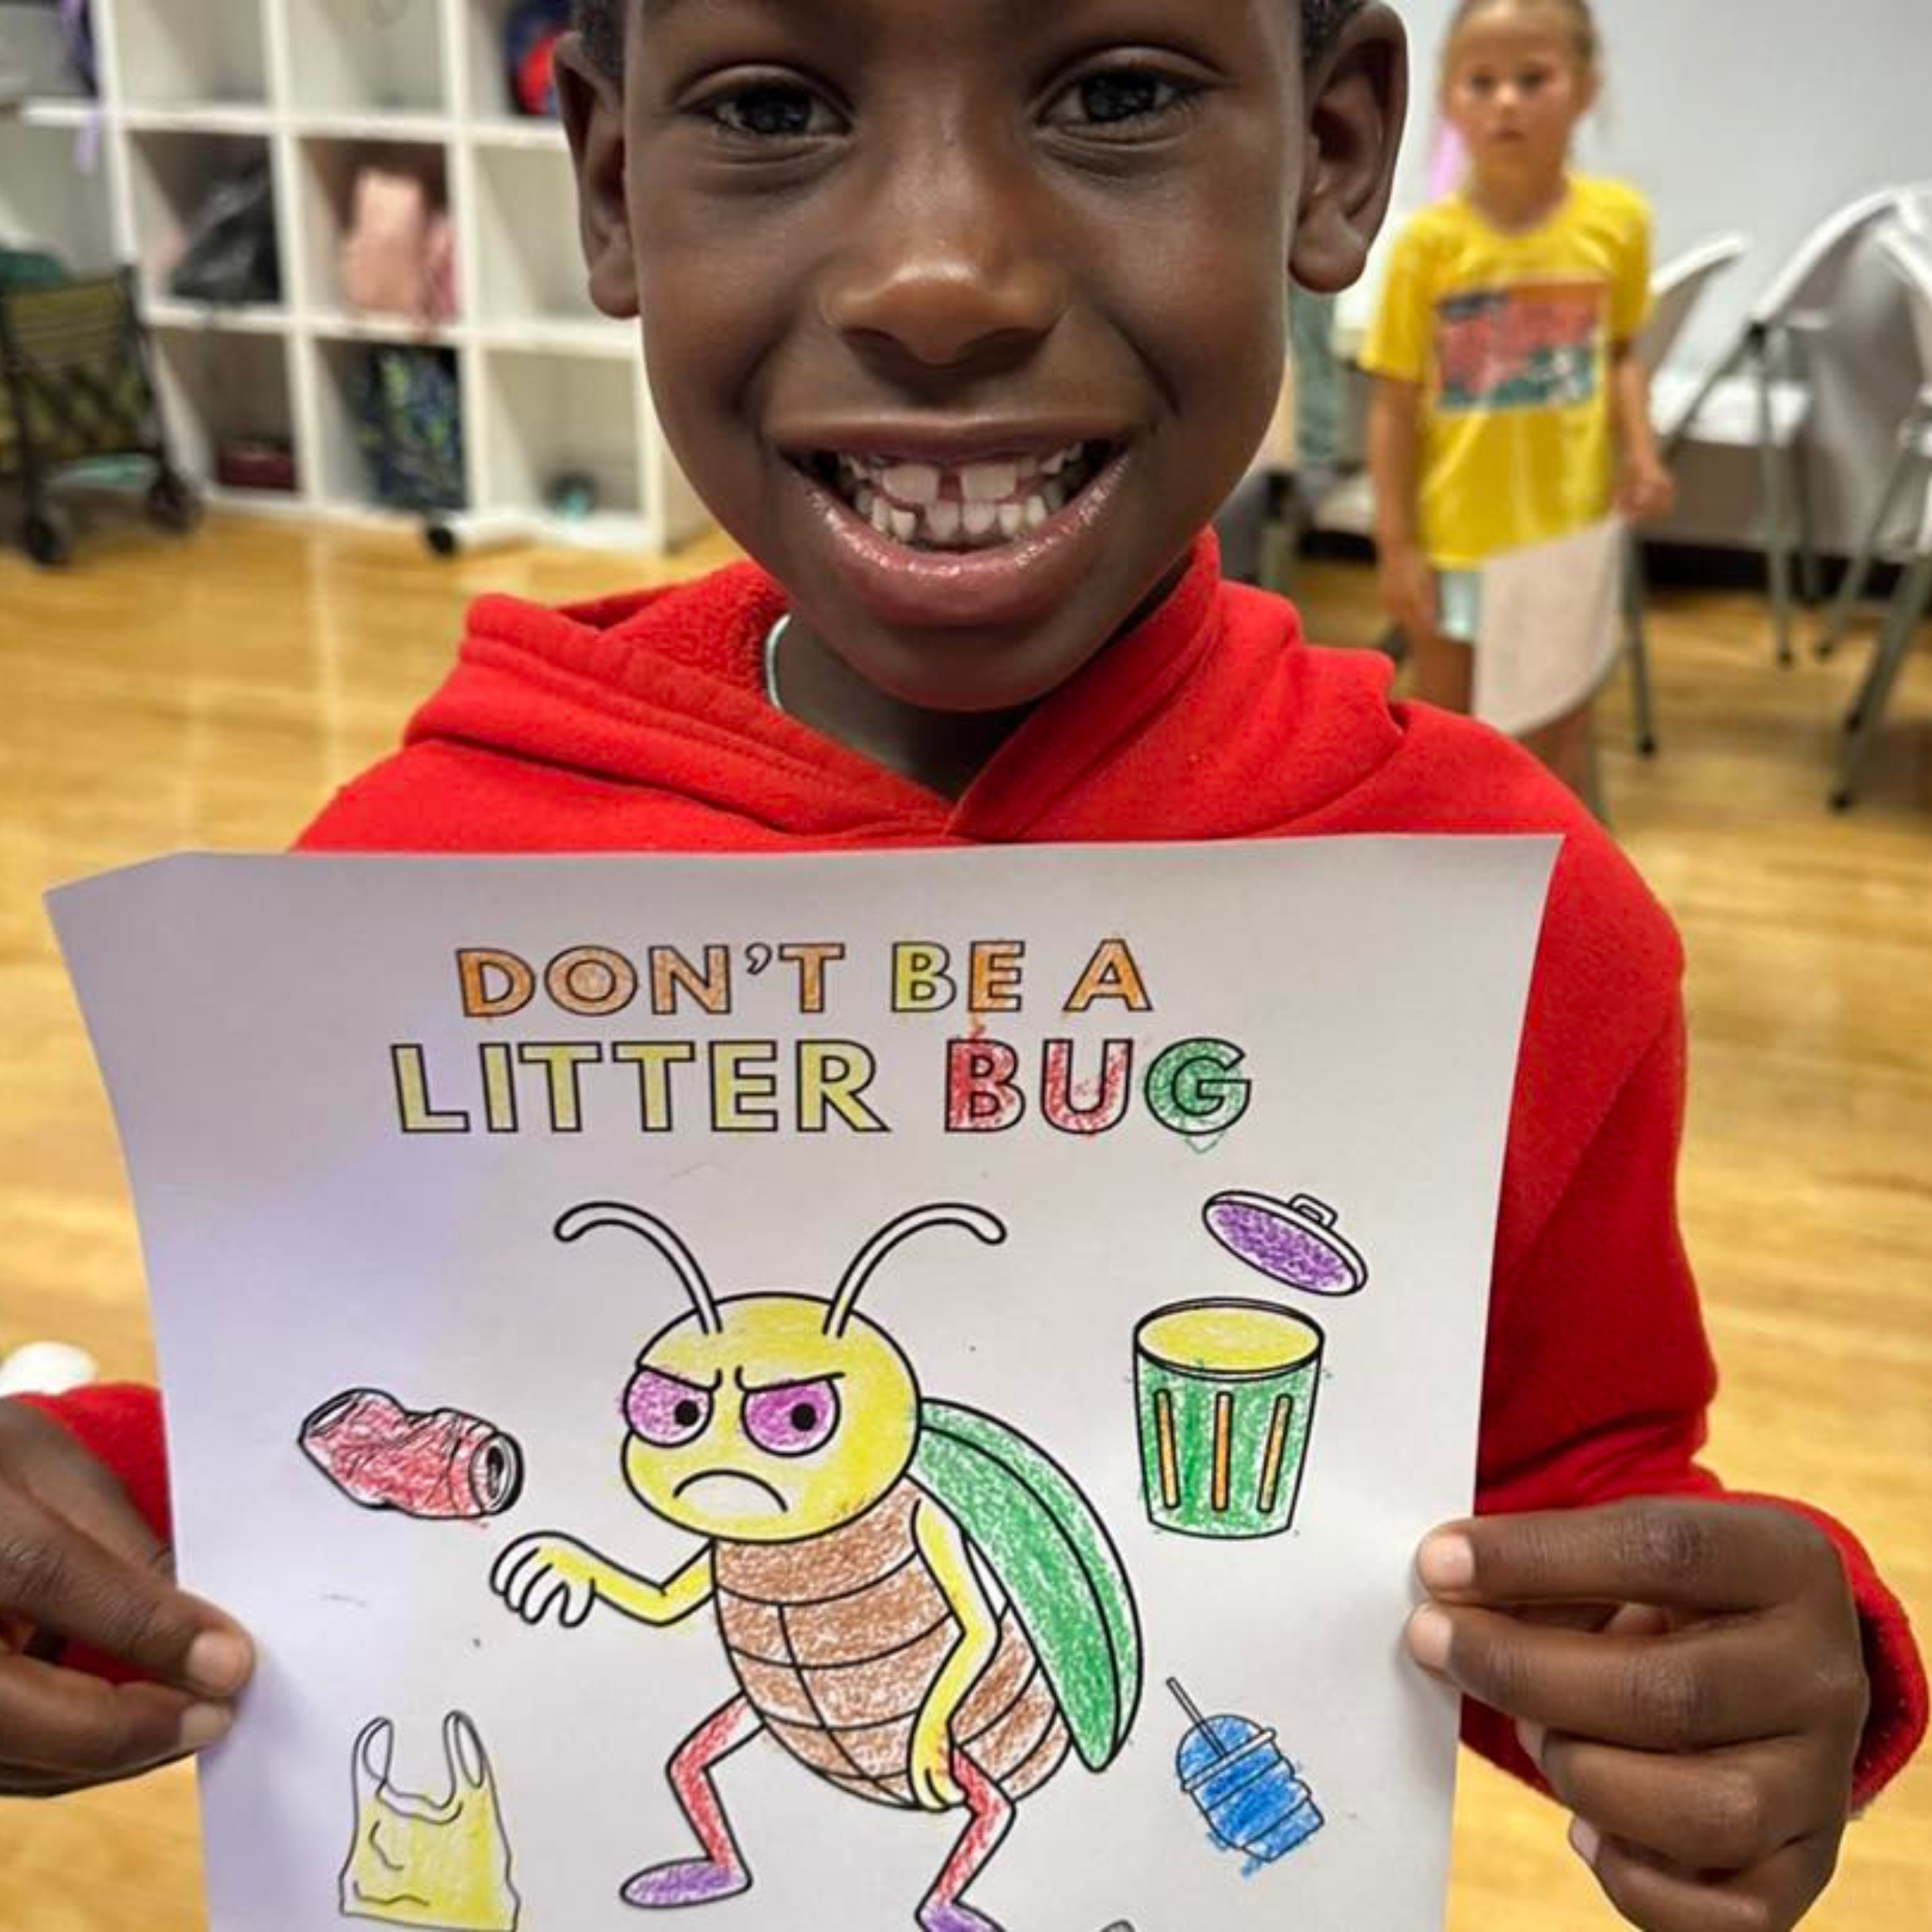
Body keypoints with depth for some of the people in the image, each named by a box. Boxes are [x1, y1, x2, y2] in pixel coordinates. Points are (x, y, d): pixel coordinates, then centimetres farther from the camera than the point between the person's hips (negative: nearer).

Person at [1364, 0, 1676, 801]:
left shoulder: (1617, 220, -6)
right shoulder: (1430, 241, -12)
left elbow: (1619, 352, 8)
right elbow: (1395, 404, -8)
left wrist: (1640, 450, -9)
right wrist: (1396, 544, -9)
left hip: (1570, 530, 2)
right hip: (1457, 535, -1)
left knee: (1559, 735, 14)